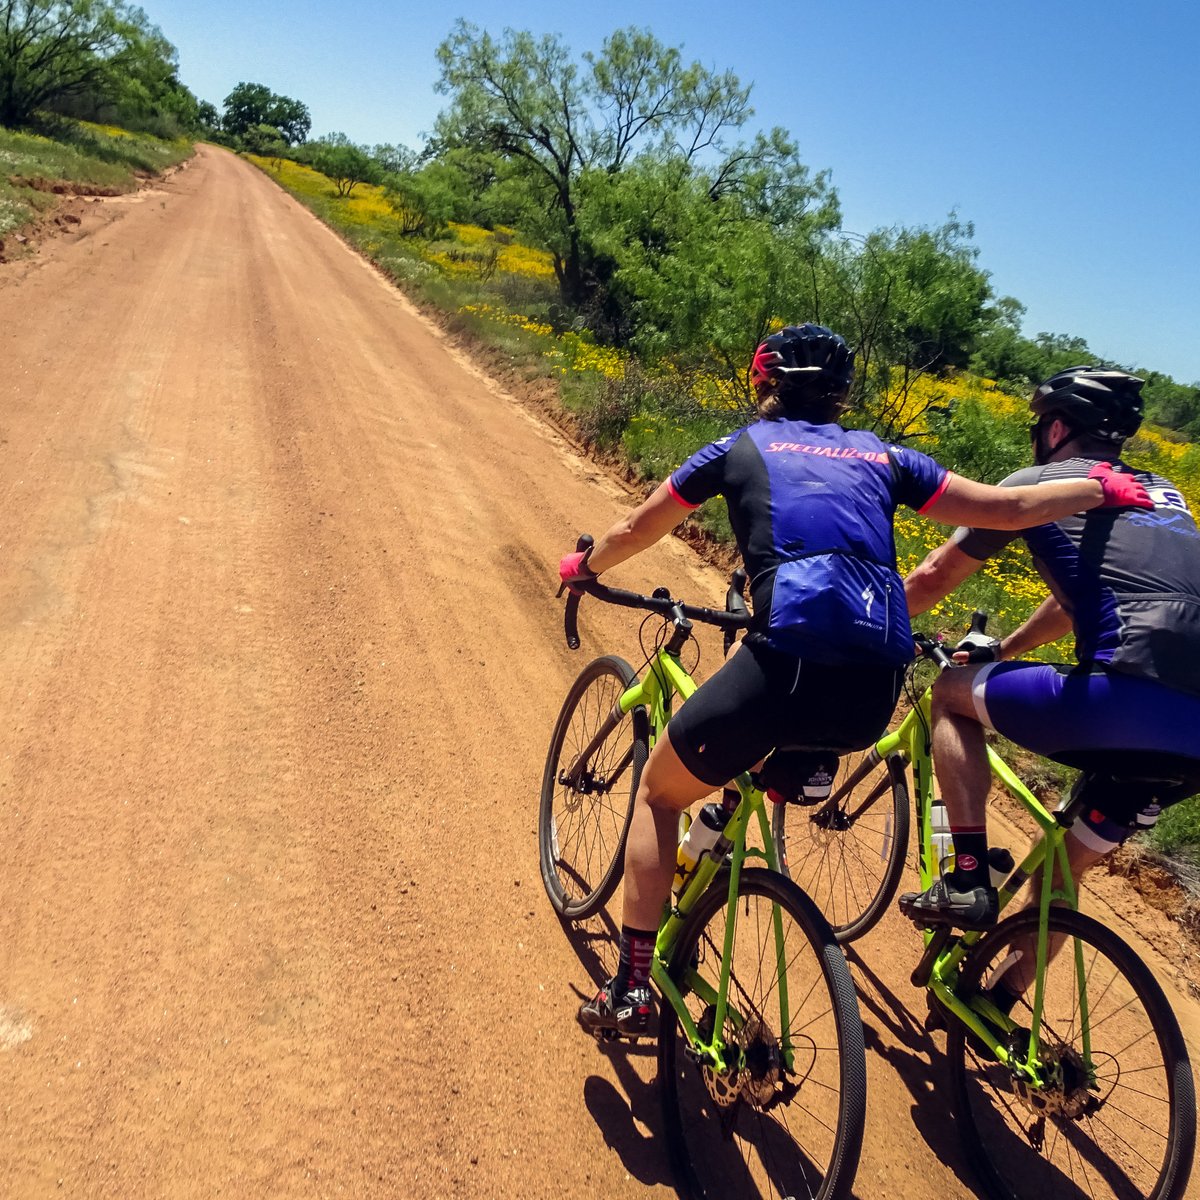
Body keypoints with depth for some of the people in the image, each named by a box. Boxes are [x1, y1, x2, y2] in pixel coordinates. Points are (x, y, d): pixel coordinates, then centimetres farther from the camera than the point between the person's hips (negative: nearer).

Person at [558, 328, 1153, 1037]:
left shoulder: (741, 447, 17)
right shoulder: (882, 457, 23)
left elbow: (635, 533, 27)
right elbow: (1010, 509, 24)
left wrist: (584, 566, 47)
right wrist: (1102, 486, 41)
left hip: (789, 664, -4)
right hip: (878, 694, 4)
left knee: (659, 793, 18)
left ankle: (632, 991, 17)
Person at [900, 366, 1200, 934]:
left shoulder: (1037, 481, 10)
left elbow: (934, 576, 15)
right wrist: (1003, 649, 50)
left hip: (1131, 693, -7)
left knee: (951, 694, 15)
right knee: (1058, 869, 24)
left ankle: (967, 881, 7)